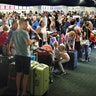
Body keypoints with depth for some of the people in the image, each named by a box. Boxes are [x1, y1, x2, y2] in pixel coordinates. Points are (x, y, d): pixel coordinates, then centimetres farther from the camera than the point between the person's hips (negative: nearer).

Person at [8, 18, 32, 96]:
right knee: (26, 75, 4)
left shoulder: (14, 33, 9)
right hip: (25, 56, -7)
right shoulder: (24, 32, -15)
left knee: (18, 74, 15)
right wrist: (31, 40, -7)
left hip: (17, 55, 8)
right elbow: (28, 43, -29)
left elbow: (11, 44, 15)